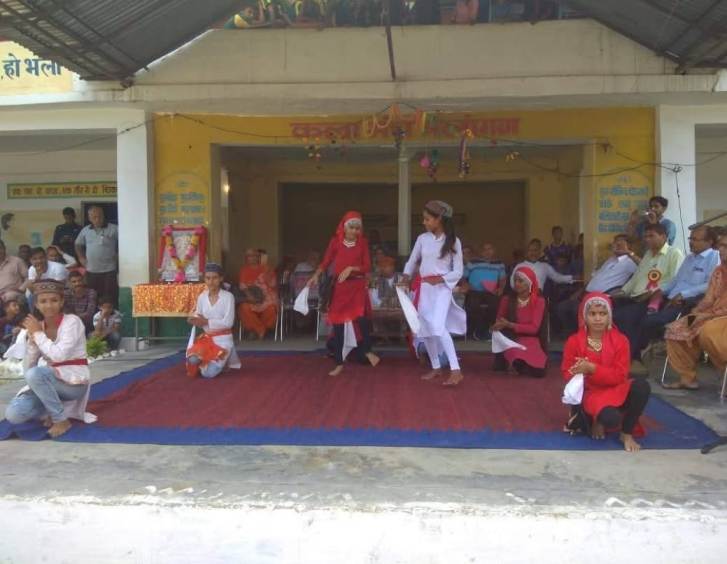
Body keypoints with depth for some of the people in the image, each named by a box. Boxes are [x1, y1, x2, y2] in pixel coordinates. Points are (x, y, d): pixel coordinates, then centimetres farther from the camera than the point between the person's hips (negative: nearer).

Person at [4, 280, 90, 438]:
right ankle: (52, 410, 12)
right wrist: (32, 339, -11)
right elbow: (27, 368, 2)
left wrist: (38, 333, -14)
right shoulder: (38, 327, 5)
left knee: (35, 374, -32)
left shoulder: (72, 321, -12)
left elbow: (59, 355, -26)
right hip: (53, 381, 5)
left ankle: (61, 420, -15)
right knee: (13, 414, -16)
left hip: (74, 382, -5)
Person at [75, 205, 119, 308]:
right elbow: (78, 244, 25)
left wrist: (118, 256, -7)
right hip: (91, 271, 4)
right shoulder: (85, 230, 10)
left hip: (109, 270, -4)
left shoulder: (113, 229, -4)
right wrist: (81, 257, 13)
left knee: (111, 298, -3)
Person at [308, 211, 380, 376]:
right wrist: (316, 276, -14)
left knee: (362, 316, -20)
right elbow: (326, 262, 0)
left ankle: (367, 351, 5)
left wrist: (351, 268, -14)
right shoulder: (336, 241, 1)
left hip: (358, 285, -1)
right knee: (338, 323, 2)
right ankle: (339, 363, 12)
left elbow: (367, 267, 0)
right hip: (339, 286, 1)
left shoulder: (363, 242, 2)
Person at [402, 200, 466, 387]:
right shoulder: (422, 239, 3)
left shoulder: (453, 241, -6)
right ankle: (436, 368, 25)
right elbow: (412, 261, 13)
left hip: (442, 288, -5)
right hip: (423, 288, 5)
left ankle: (456, 370, -21)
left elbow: (458, 271, -4)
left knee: (438, 327, -22)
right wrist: (406, 277, -5)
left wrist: (441, 279, -20)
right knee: (425, 329, 8)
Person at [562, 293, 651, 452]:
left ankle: (627, 434, -8)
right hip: (591, 393, -3)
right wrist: (578, 375, -24)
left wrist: (592, 369, -24)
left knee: (642, 386, -31)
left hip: (615, 390, 3)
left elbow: (620, 376, -11)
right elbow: (567, 373, 1)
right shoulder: (574, 341, -6)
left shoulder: (620, 340, -5)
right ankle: (597, 421, 8)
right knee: (611, 419, -36)